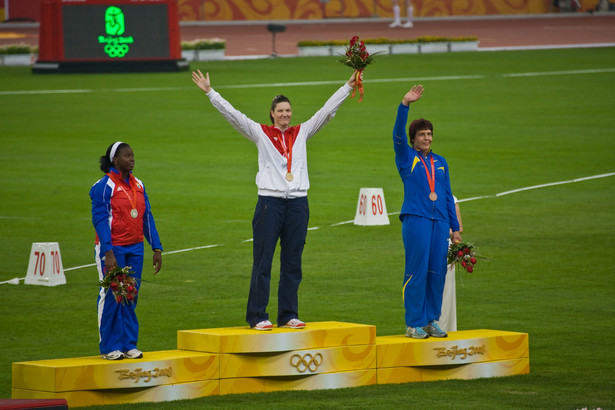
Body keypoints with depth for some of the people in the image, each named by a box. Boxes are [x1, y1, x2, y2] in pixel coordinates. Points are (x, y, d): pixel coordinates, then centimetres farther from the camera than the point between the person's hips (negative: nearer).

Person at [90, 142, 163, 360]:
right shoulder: (104, 186, -8)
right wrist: (108, 252, -21)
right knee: (111, 296, -4)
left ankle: (128, 344, 13)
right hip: (113, 249, -6)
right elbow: (100, 220, -13)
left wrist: (157, 248, 10)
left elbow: (147, 217, 15)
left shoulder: (138, 185, 12)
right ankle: (109, 347, 4)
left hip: (135, 248, 6)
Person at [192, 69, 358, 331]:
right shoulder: (261, 133, 5)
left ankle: (288, 315, 13)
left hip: (298, 203, 3)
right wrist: (209, 92, -4)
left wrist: (349, 86, 12)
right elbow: (232, 114, 1)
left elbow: (327, 111, 14)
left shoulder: (302, 133, 13)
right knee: (262, 261, -3)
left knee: (292, 262, 7)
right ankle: (257, 316, 0)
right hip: (270, 201, -3)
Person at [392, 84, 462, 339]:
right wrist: (405, 105, -24)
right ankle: (414, 324, -3)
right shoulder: (407, 158, 5)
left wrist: (455, 227, 15)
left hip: (439, 222, 4)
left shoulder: (440, 162, 17)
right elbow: (398, 134, -12)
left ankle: (431, 321, 13)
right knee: (416, 272, -7)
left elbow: (447, 195, 19)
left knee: (437, 273, 3)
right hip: (416, 220, -4)